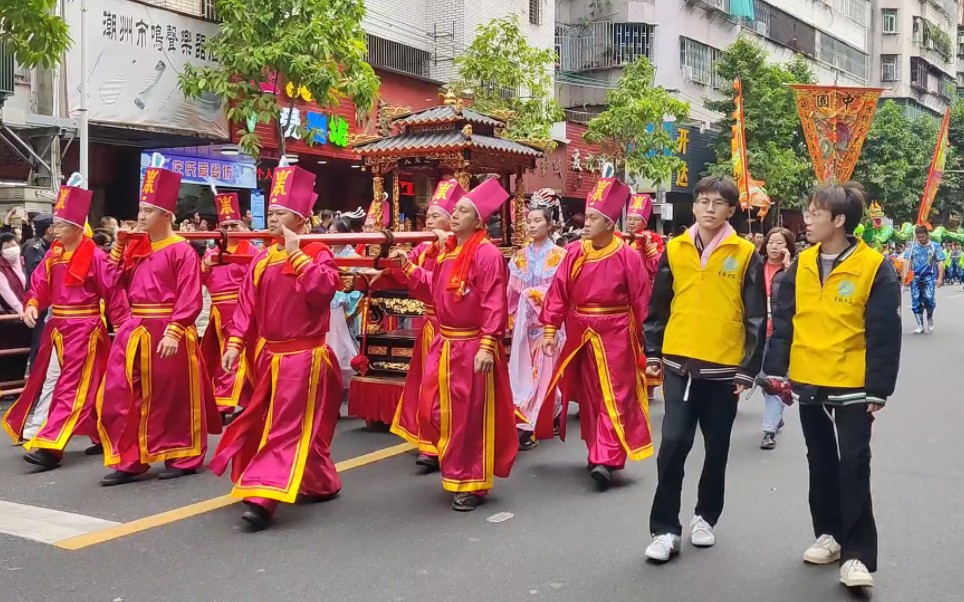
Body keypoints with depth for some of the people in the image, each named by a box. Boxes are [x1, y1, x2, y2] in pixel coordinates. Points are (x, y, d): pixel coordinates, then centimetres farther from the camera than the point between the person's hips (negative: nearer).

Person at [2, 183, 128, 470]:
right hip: (57, 327, 9)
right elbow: (40, 285, 7)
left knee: (72, 386, -8)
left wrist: (124, 326, -14)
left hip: (84, 329, -9)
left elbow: (113, 293, -14)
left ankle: (50, 445, -11)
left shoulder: (94, 256, -15)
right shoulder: (53, 255, 7)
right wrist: (32, 305, -13)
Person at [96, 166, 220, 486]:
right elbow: (116, 282, 15)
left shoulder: (182, 250, -11)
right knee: (119, 395, 5)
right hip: (135, 331, 7)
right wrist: (119, 244, 8)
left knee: (172, 397, 4)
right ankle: (128, 461, 14)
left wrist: (174, 333, -23)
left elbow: (189, 299, -16)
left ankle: (183, 458, 19)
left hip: (166, 332, -7)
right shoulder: (135, 247, 12)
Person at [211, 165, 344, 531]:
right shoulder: (262, 260, 9)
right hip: (269, 356, 8)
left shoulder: (317, 253, -10)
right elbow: (247, 305, 9)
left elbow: (323, 291, -29)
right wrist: (235, 344, 1)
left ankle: (262, 499, -14)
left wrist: (296, 254, -25)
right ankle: (320, 485, 34)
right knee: (266, 424, 18)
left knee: (288, 428, -8)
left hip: (303, 358, -8)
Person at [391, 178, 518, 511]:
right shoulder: (447, 250, 10)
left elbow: (494, 305, -21)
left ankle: (472, 485, 13)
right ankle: (456, 468, 34)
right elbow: (434, 287, 20)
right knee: (437, 408, 15)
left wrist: (487, 346, -25)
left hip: (472, 346, -8)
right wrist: (408, 265, 13)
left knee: (471, 415, 1)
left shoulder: (487, 254, -16)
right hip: (444, 343, 9)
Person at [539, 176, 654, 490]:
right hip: (581, 334, 5)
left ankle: (606, 460, -5)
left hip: (615, 336, -5)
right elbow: (558, 292, -1)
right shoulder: (574, 252, 0)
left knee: (614, 396, -4)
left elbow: (641, 301, -7)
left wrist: (644, 339, -5)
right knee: (588, 395, 14)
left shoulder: (628, 256, -11)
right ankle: (598, 452, 29)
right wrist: (550, 328, -7)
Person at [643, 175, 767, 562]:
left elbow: (756, 317, -1)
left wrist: (749, 369, -4)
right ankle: (665, 528, 4)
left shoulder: (746, 254, -2)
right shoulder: (674, 250, 4)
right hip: (679, 364, 1)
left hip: (724, 367, 0)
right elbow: (658, 307, 10)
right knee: (673, 443, -6)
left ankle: (705, 516, 30)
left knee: (717, 448, 11)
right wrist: (653, 354, 6)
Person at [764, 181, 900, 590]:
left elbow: (884, 335, -10)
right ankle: (829, 534, 29)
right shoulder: (802, 265, 3)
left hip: (851, 387, -5)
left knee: (853, 467, -3)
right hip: (809, 384, 5)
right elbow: (783, 321, 6)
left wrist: (879, 389, -11)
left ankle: (857, 554, 5)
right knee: (821, 464, 15)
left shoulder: (874, 268, -11)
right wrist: (776, 370, 2)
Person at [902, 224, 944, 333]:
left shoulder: (935, 246, 3)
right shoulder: (912, 246, 6)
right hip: (915, 277, 2)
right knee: (916, 302, 2)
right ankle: (920, 325, 13)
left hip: (929, 277, -2)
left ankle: (930, 318, 15)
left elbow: (940, 263, 1)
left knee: (929, 299, -16)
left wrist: (940, 278, -8)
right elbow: (906, 260, 2)